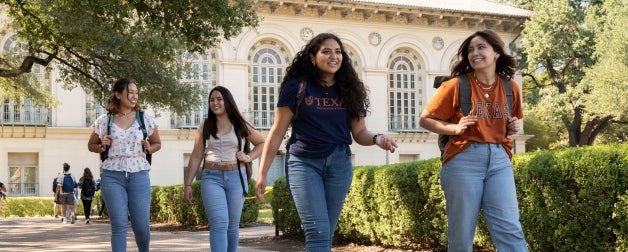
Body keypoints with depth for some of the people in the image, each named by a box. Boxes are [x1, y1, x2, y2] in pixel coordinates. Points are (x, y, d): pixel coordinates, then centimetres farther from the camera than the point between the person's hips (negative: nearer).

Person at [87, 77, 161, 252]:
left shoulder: (145, 119, 4)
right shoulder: (104, 121, 4)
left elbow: (157, 143, 17)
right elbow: (91, 145, 18)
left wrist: (149, 149, -5)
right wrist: (102, 147, -4)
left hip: (139, 176, 1)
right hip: (112, 177, 0)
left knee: (142, 226, 2)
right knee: (119, 226, -5)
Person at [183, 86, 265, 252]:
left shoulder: (240, 126, 5)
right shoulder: (205, 127, 6)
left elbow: (262, 143, 17)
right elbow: (196, 157, 5)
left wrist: (249, 157, 0)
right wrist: (188, 184, 1)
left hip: (236, 177, 1)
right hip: (211, 178, -1)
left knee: (232, 225, 8)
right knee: (219, 224, -15)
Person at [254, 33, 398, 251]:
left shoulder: (349, 90, 7)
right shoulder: (296, 87, -4)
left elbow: (359, 133, 7)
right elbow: (277, 133, -1)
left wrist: (377, 139, -16)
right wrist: (262, 174, -4)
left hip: (339, 163, 4)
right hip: (304, 162, -4)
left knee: (326, 234, 8)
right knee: (318, 232, -15)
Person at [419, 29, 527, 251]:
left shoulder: (510, 88, 8)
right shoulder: (456, 85, -3)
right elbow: (425, 120, 1)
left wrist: (513, 128, 2)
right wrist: (455, 128, -13)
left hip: (499, 159, 3)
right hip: (463, 160, -3)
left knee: (509, 228, -3)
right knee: (462, 232, 3)